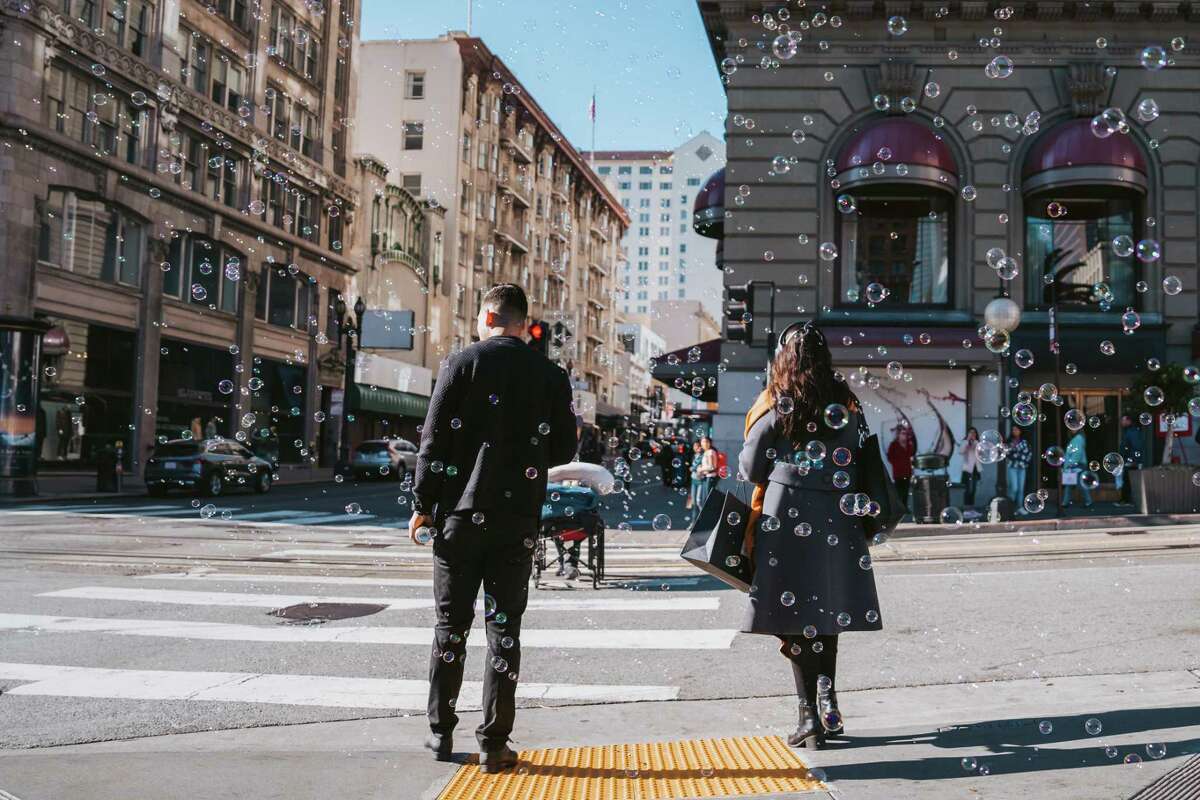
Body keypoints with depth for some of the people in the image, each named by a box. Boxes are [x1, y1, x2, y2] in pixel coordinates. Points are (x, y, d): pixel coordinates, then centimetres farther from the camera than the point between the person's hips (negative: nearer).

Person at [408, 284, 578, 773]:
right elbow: (564, 449, 4)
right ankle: (493, 744, 6)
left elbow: (434, 441, -6)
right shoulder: (551, 376, 2)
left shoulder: (462, 364, -3)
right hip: (518, 520, 1)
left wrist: (422, 507, 0)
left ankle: (441, 734, 19)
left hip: (461, 514, -1)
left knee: (451, 626, 11)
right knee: (504, 629, 5)